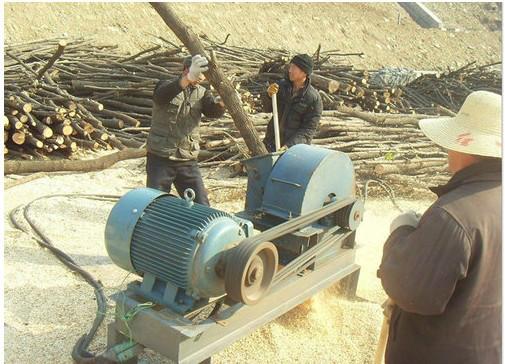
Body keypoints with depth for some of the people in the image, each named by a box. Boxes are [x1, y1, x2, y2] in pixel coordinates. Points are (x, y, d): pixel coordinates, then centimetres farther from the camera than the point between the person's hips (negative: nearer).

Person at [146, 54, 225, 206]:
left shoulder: (201, 93, 6)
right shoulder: (166, 86, -5)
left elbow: (214, 111, -12)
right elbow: (163, 95, -31)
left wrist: (221, 102, -37)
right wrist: (188, 78, -48)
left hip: (188, 161, 4)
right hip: (160, 159, -3)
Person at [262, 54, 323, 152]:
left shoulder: (314, 99, -17)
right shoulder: (282, 85, -2)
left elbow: (309, 129, -17)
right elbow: (267, 109, 4)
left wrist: (289, 146, -27)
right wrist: (269, 95, -19)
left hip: (295, 146, -5)